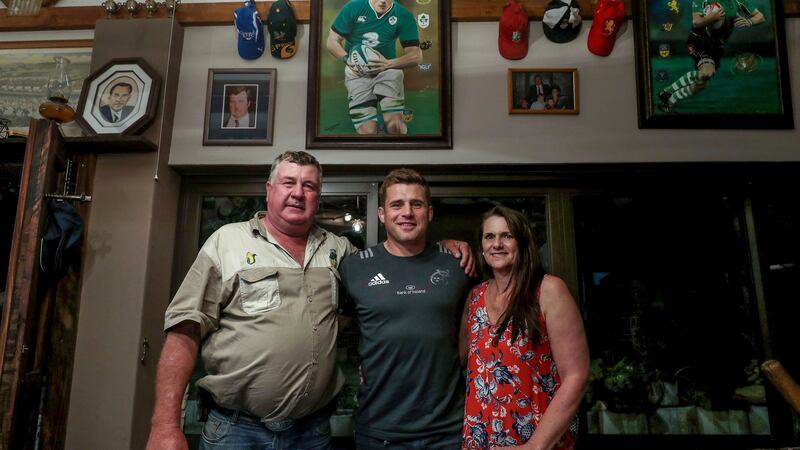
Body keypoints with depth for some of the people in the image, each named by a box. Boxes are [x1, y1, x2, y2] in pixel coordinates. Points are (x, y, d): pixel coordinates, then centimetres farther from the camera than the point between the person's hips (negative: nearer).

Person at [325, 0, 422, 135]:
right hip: (357, 72, 0)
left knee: (394, 125, -23)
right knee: (367, 130, -15)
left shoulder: (403, 15, -7)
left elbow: (416, 56, -8)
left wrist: (389, 64, -26)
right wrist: (348, 59, -21)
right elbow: (332, 41, -1)